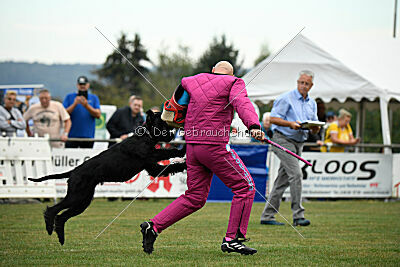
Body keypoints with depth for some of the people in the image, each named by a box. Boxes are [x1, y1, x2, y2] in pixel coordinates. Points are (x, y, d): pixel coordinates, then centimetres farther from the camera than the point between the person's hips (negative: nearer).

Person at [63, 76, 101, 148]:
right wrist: (74, 104, -13)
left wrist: (87, 106, -14)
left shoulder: (94, 98, 11)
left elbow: (98, 115, -1)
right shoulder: (69, 97, 9)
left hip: (88, 136, 1)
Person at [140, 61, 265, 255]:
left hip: (192, 145, 7)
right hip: (214, 145, -7)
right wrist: (254, 126, -34)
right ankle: (232, 239, 1)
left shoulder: (192, 81, 15)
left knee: (194, 198, 15)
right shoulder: (233, 83, -1)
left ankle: (153, 226, 6)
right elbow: (242, 103, -18)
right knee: (244, 187, 4)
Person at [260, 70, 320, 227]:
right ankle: (298, 215, -17)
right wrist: (291, 124, -23)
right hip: (283, 140, -7)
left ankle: (267, 216, 10)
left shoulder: (312, 103, 17)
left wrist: (316, 128, -5)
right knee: (296, 174, -18)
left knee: (283, 180, 6)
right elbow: (273, 118, -10)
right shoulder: (286, 99, -5)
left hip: (298, 143, 7)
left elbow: (314, 130, 19)